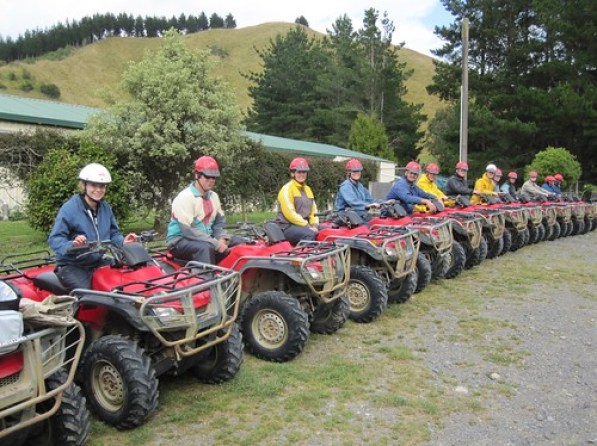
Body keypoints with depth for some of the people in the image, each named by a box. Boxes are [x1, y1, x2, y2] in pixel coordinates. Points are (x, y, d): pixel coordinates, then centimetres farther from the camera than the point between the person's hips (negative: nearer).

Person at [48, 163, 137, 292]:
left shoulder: (106, 208, 8)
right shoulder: (69, 208, -13)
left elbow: (113, 233, 14)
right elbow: (54, 239, -15)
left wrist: (123, 242, -8)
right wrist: (71, 245, -35)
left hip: (98, 263, 6)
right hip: (71, 266, -6)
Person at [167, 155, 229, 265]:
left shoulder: (213, 196, 8)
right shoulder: (185, 197, -16)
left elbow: (219, 222, 12)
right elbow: (188, 231, -23)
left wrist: (221, 239, -10)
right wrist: (216, 244, -24)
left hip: (205, 240, 7)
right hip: (180, 241, -7)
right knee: (205, 248, -35)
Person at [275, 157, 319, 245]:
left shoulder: (307, 189, 20)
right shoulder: (287, 189, -4)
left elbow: (313, 210, 18)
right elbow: (290, 213, -15)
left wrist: (314, 225, -2)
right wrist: (307, 226, -17)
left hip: (304, 225, 7)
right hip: (287, 227, -7)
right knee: (310, 234, -33)